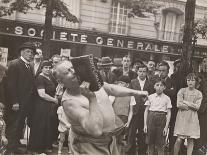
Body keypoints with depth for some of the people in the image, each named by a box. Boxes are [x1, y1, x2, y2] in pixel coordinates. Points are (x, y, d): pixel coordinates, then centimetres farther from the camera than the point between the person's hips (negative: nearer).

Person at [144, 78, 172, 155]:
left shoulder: (167, 98, 3)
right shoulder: (150, 97, 7)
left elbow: (169, 113, 1)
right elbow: (146, 111, 7)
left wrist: (166, 126, -6)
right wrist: (145, 124, 0)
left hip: (161, 119, -1)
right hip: (151, 118, 1)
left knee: (160, 144, 1)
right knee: (150, 143, 6)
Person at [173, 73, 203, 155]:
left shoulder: (198, 93, 7)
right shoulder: (182, 91, 3)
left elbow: (197, 107, -4)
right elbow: (179, 104, -8)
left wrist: (185, 102, -6)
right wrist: (191, 105, -7)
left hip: (192, 118, 2)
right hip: (182, 117, -2)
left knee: (191, 140, 2)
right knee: (179, 140, -7)